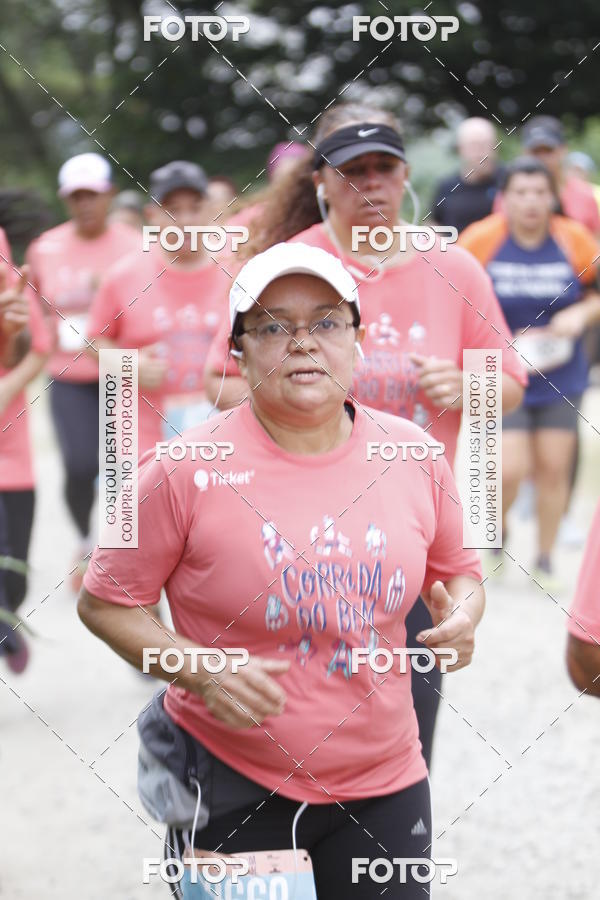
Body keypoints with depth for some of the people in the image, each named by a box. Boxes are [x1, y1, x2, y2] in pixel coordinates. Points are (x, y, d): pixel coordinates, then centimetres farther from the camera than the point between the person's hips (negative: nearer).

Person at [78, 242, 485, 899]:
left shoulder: (413, 452, 0)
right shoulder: (186, 472, -11)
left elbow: (457, 570, 17)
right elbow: (103, 602, -4)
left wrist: (462, 616, -6)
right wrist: (202, 673, -17)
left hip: (383, 785, 3)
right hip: (228, 789, -3)